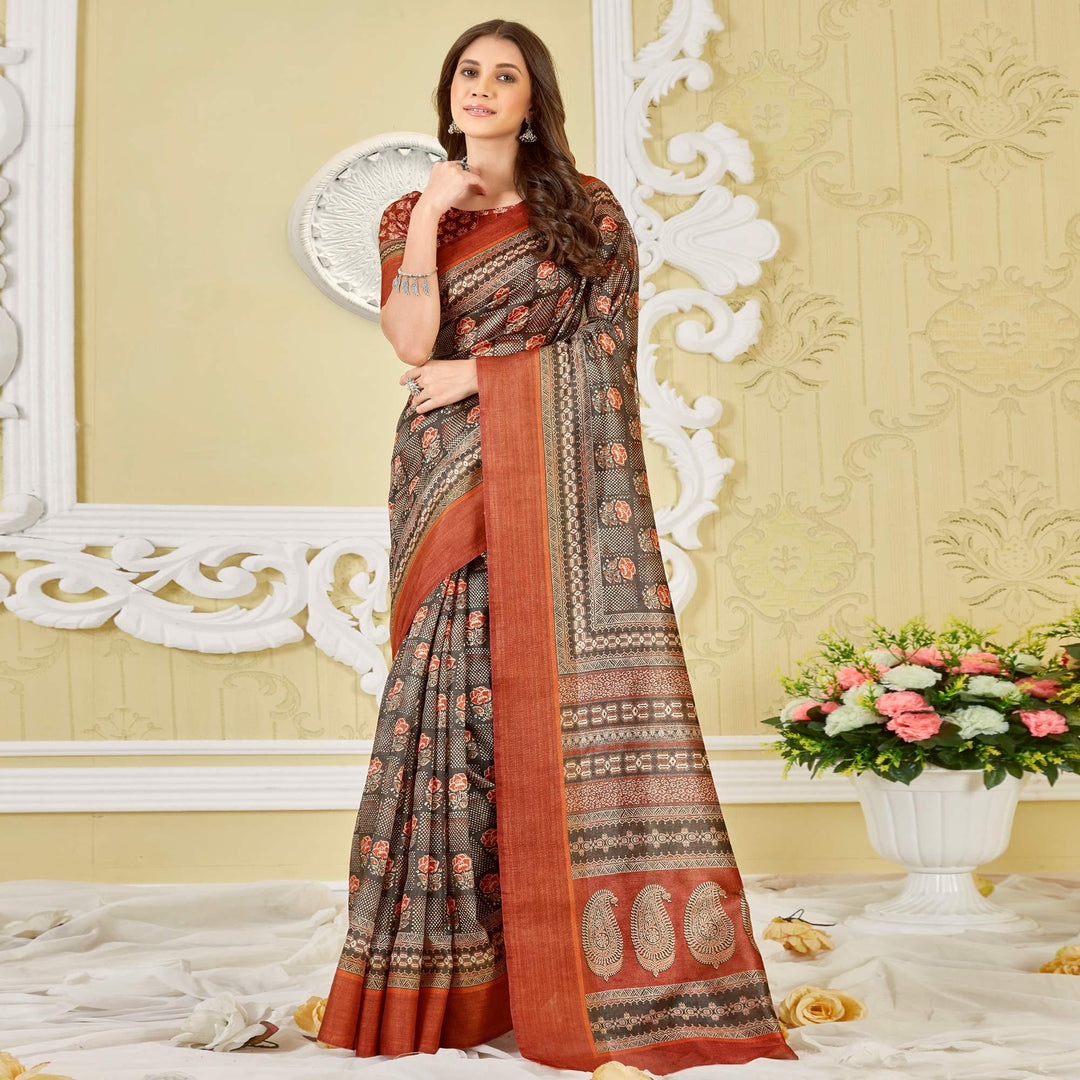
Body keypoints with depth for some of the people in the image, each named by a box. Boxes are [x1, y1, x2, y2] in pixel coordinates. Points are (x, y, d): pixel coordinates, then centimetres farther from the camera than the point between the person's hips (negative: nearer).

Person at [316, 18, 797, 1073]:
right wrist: (429, 216, -6)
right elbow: (411, 343, -2)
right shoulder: (411, 215, 14)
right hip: (450, 487, 2)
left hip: (553, 486, -1)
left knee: (567, 693, -8)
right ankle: (452, 975, -2)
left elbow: (603, 349, -1)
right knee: (453, 689, -6)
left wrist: (482, 374, -5)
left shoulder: (589, 210, 10)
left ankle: (590, 970, -5)